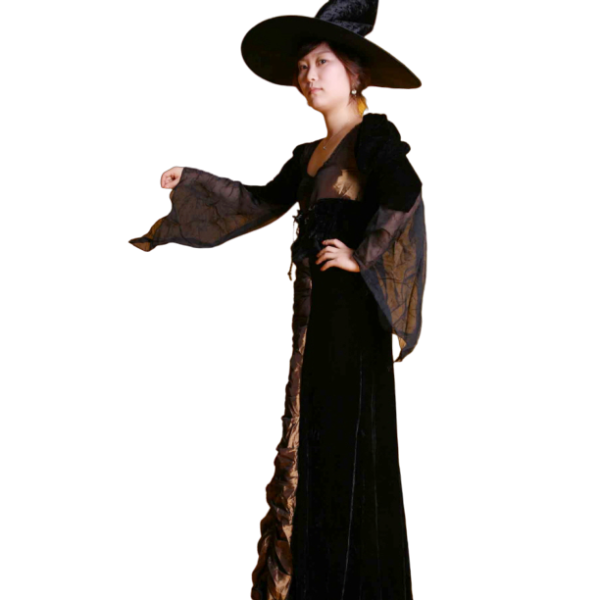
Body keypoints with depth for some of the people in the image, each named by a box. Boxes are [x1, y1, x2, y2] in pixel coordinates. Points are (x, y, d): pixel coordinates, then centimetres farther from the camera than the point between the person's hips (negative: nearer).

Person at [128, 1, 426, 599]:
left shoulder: (373, 136, -8)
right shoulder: (310, 153, 17)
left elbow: (404, 191, -27)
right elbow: (263, 201, 28)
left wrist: (363, 256, -22)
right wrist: (193, 180, 24)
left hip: (350, 310, -8)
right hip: (315, 312, 8)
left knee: (347, 443, -4)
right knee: (311, 442, 13)